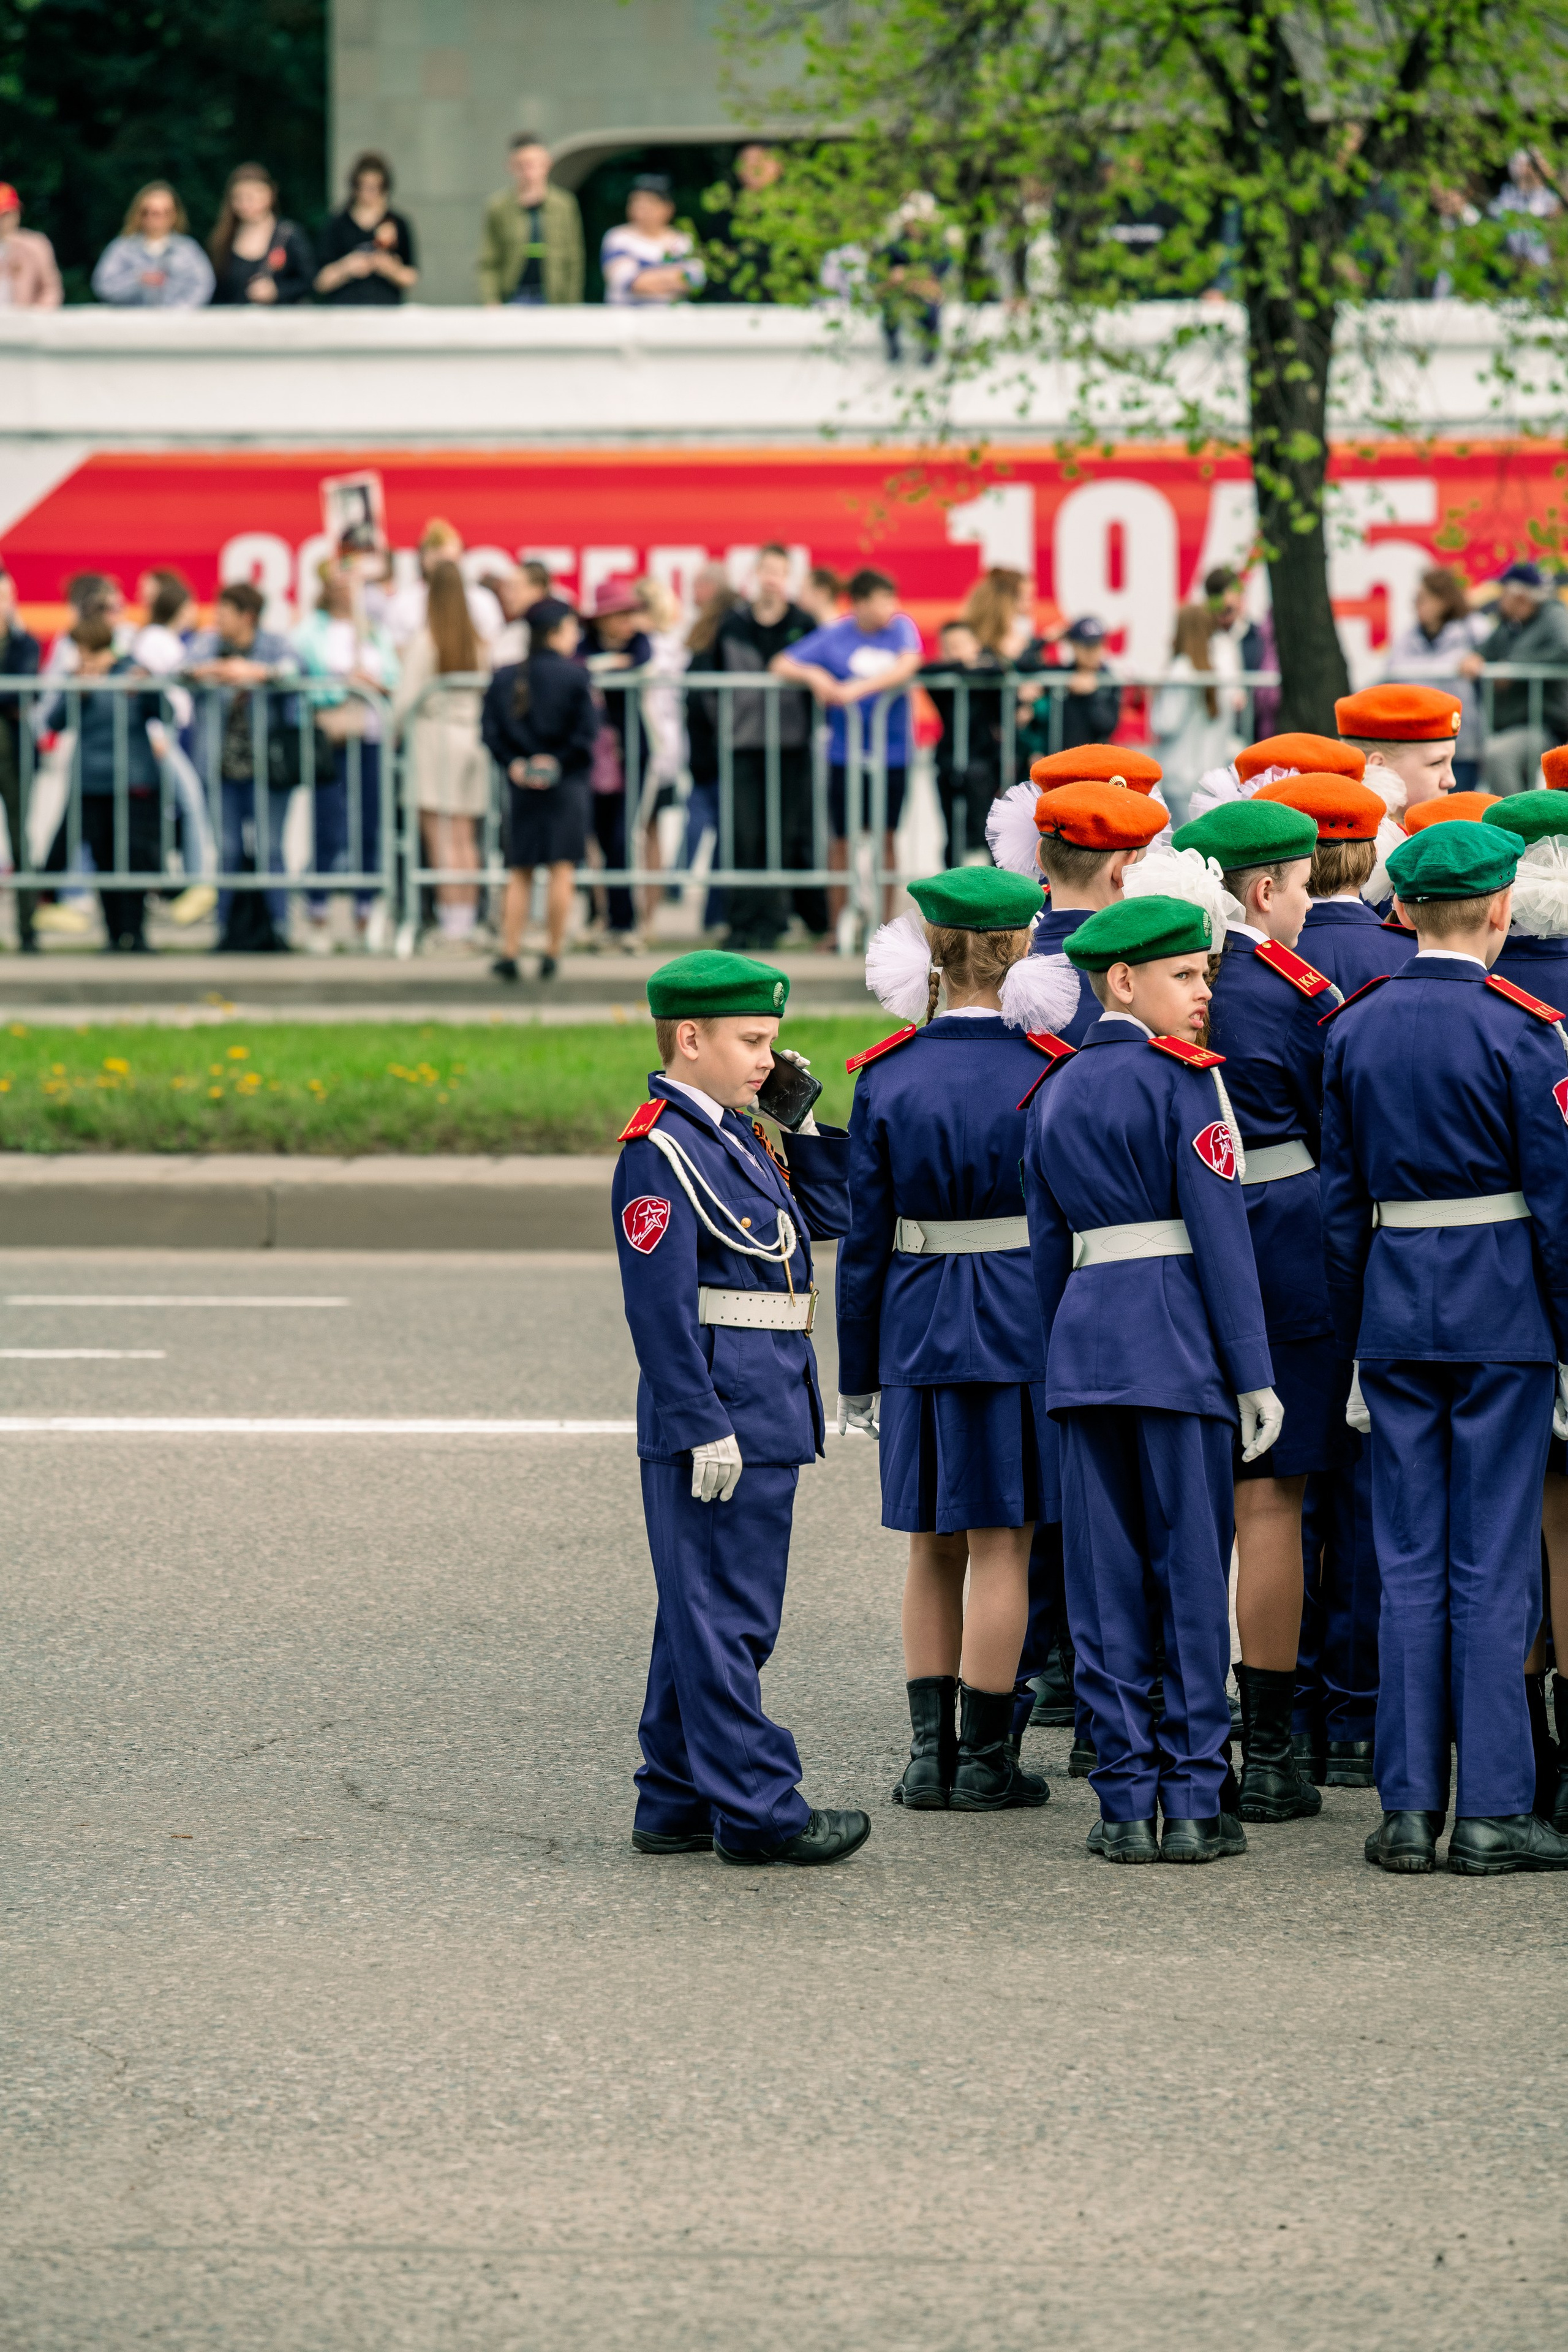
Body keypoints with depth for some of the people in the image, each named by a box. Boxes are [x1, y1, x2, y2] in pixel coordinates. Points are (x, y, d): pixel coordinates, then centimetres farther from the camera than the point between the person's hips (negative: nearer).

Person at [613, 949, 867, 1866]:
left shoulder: (740, 1137, 15)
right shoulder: (661, 1150, -14)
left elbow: (830, 1217, 21)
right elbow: (661, 1303, -18)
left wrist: (804, 1118, 10)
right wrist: (704, 1428, -21)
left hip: (766, 1417, 10)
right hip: (715, 1418, -10)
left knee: (709, 1616, 14)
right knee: (724, 1617, -5)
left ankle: (677, 1804, 20)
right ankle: (755, 1809, -3)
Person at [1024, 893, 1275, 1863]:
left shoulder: (1058, 1093, 12)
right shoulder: (1184, 1080, -8)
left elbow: (1048, 1248, 15)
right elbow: (1221, 1231, -11)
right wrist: (1253, 1374, -9)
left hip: (1084, 1338, 6)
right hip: (1177, 1337, -6)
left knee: (1107, 1579, 5)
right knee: (1194, 1572, 0)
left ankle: (1126, 1801, 4)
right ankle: (1196, 1800, 1)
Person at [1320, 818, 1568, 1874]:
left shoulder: (1355, 1030, 5)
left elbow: (1343, 1204, 8)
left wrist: (1359, 1350, 14)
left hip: (1394, 1312, 4)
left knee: (1410, 1567, 7)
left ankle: (1408, 1808, 6)